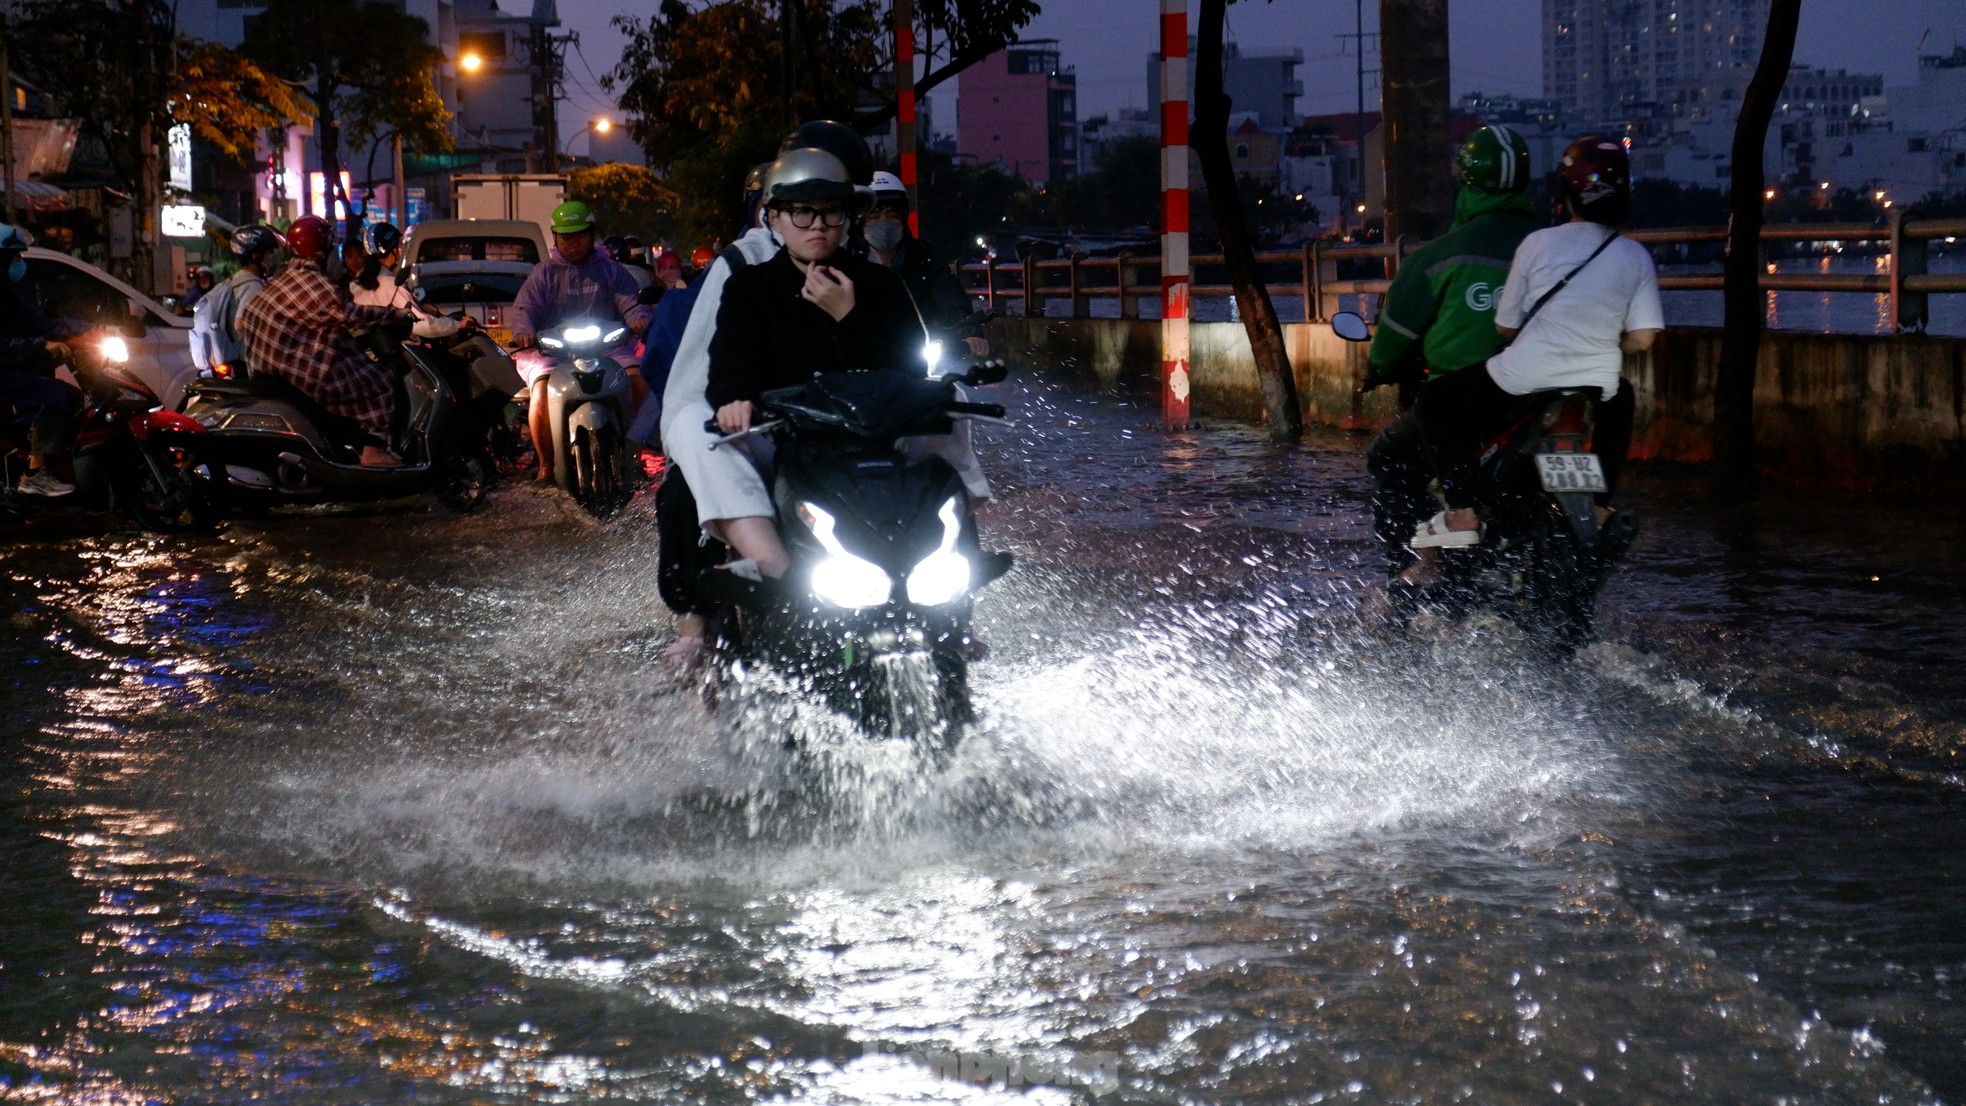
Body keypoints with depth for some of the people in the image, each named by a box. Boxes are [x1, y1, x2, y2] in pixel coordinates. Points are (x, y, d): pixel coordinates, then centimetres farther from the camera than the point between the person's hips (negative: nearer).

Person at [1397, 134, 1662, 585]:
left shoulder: (1539, 245, -5)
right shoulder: (1636, 257, 2)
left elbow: (1506, 326, 1)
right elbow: (1643, 337, 0)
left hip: (1521, 382, -3)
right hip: (1596, 386, 3)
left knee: (1435, 403, 17)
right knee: (1619, 401, 39)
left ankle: (1460, 512, 1)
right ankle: (1599, 504, 30)